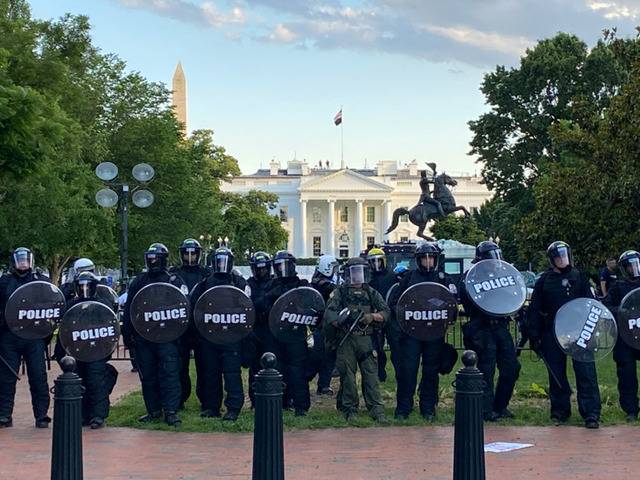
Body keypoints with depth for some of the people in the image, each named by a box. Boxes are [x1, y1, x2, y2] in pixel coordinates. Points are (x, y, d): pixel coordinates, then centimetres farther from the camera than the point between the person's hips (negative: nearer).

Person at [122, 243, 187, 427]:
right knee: (147, 375, 8)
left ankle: (171, 411, -9)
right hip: (142, 336, 4)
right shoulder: (138, 282, 13)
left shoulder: (174, 281, 3)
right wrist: (127, 332, 6)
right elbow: (128, 308, 14)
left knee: (169, 374, -9)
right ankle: (153, 410, 17)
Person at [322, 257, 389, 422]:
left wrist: (372, 317, -11)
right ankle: (350, 410, 11)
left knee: (371, 374, -3)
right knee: (347, 375, 2)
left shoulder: (371, 293, 13)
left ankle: (377, 410, -2)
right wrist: (340, 320, -19)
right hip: (345, 339, -1)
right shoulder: (340, 292, 7)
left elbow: (385, 312, 6)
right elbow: (329, 314, -3)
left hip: (365, 339, 1)